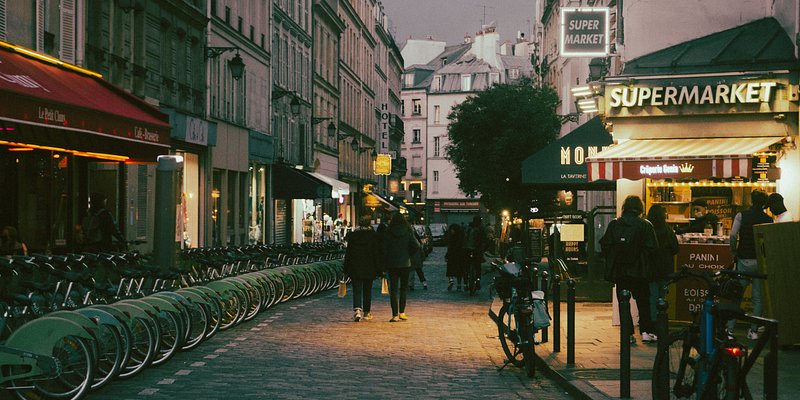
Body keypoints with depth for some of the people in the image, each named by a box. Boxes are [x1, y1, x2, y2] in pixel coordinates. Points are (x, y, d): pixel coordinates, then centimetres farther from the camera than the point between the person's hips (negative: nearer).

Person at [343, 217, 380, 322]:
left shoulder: (352, 236, -1)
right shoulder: (374, 236, -2)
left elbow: (348, 254, 0)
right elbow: (378, 254, -1)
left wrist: (346, 270, 4)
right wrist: (379, 269, 4)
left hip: (355, 269, -1)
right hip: (370, 269, 1)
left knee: (357, 290, 0)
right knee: (367, 290, 12)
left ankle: (357, 310, -20)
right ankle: (366, 313, 19)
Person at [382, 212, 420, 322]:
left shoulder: (388, 233, -3)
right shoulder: (408, 232, -3)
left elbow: (384, 250, -5)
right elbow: (417, 246, -12)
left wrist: (385, 266, 1)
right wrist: (409, 254, 4)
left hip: (392, 264, 0)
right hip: (405, 264, 0)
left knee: (393, 289, 2)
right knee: (404, 288, 15)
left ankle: (395, 315, -4)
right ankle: (401, 312, 11)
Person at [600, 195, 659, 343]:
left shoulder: (613, 225, -2)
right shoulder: (645, 225, -8)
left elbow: (604, 246, -2)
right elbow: (652, 247, -10)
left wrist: (611, 261, 11)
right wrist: (644, 260, 7)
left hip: (619, 270, 1)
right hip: (639, 270, -1)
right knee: (643, 301, 11)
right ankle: (646, 331, 8)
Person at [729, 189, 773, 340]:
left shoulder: (741, 215, -3)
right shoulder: (768, 219, 1)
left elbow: (733, 235, -14)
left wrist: (734, 253, -2)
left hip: (744, 261, -1)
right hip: (761, 261, 1)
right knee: (757, 297, 8)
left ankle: (729, 329, 0)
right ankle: (754, 330, 8)